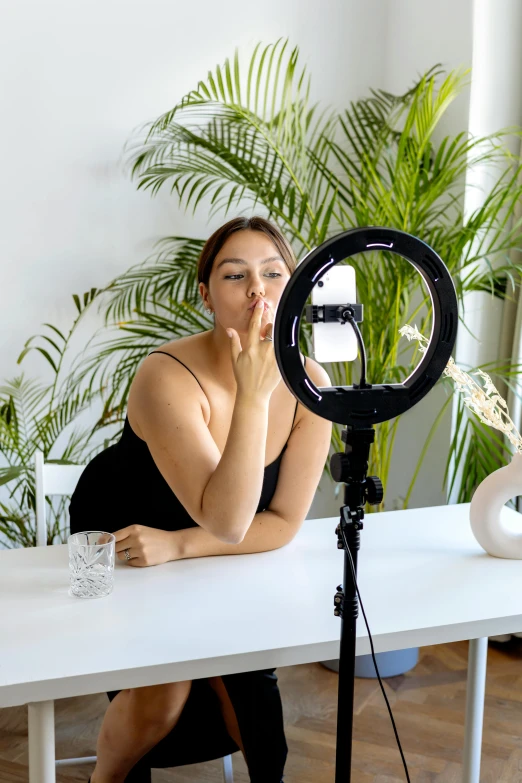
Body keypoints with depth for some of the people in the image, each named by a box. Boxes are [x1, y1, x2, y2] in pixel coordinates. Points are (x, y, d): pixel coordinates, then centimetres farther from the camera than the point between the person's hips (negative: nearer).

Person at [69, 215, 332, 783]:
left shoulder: (310, 384, -19)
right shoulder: (166, 378, -33)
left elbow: (284, 522, -15)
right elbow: (227, 523, -39)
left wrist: (177, 545, -26)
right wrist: (253, 394, -45)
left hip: (199, 554, 4)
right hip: (115, 539, -3)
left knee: (246, 682, -11)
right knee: (161, 695, -16)